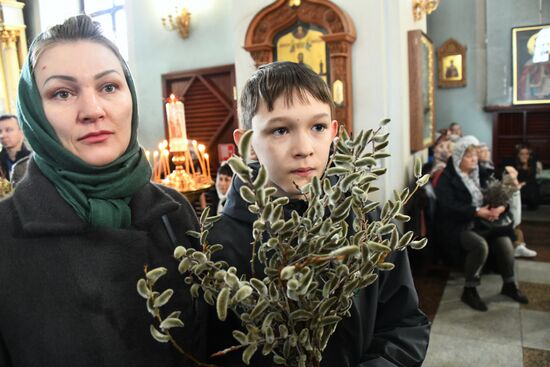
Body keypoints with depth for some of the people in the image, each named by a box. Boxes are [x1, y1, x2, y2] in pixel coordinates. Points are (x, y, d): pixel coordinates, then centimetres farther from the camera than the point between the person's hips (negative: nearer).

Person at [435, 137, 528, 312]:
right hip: (455, 226, -6)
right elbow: (448, 206, -21)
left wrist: (500, 207, -17)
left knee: (504, 241, -16)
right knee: (480, 244, -30)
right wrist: (476, 211, -28)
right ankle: (469, 291, -14)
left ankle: (509, 284, 6)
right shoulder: (447, 178, -9)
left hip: (478, 223, 6)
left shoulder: (479, 173, 12)